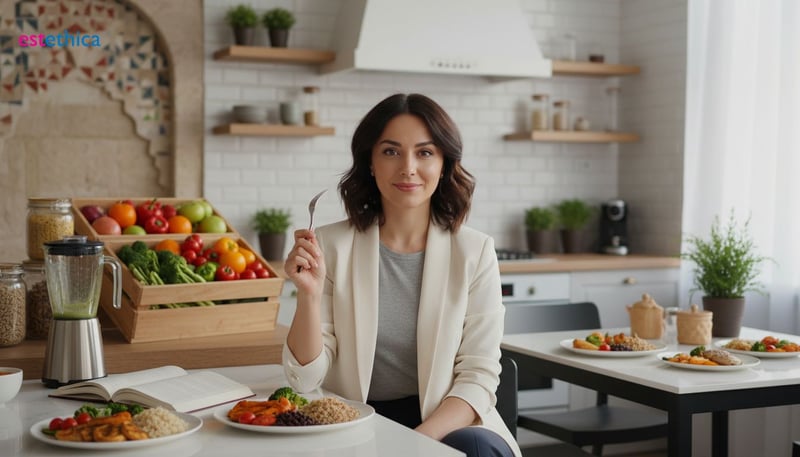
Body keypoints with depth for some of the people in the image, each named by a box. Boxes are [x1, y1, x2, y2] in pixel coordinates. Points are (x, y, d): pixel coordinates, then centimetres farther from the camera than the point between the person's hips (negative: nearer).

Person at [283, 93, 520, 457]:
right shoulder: (330, 246, 0)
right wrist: (309, 294, -20)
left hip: (447, 424, 1)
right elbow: (306, 378, -2)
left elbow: (478, 376, -2)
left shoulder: (475, 252, 0)